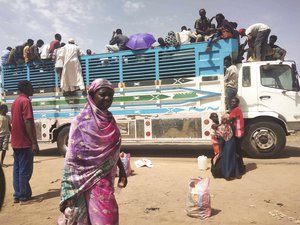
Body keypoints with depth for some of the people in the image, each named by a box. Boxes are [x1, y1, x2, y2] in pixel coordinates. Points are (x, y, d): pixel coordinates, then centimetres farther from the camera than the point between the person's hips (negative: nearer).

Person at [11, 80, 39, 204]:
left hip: (15, 142, 9)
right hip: (24, 143, -9)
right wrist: (34, 142, -20)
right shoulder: (25, 101, -13)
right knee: (25, 170, -2)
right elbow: (28, 122, -20)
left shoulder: (15, 102, 16)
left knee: (17, 169, 12)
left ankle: (17, 195, 18)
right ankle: (24, 197, 4)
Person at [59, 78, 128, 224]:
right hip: (92, 179, -7)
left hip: (107, 177, 7)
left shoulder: (109, 119, 7)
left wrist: (122, 171, 15)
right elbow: (73, 157, -15)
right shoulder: (82, 121, -14)